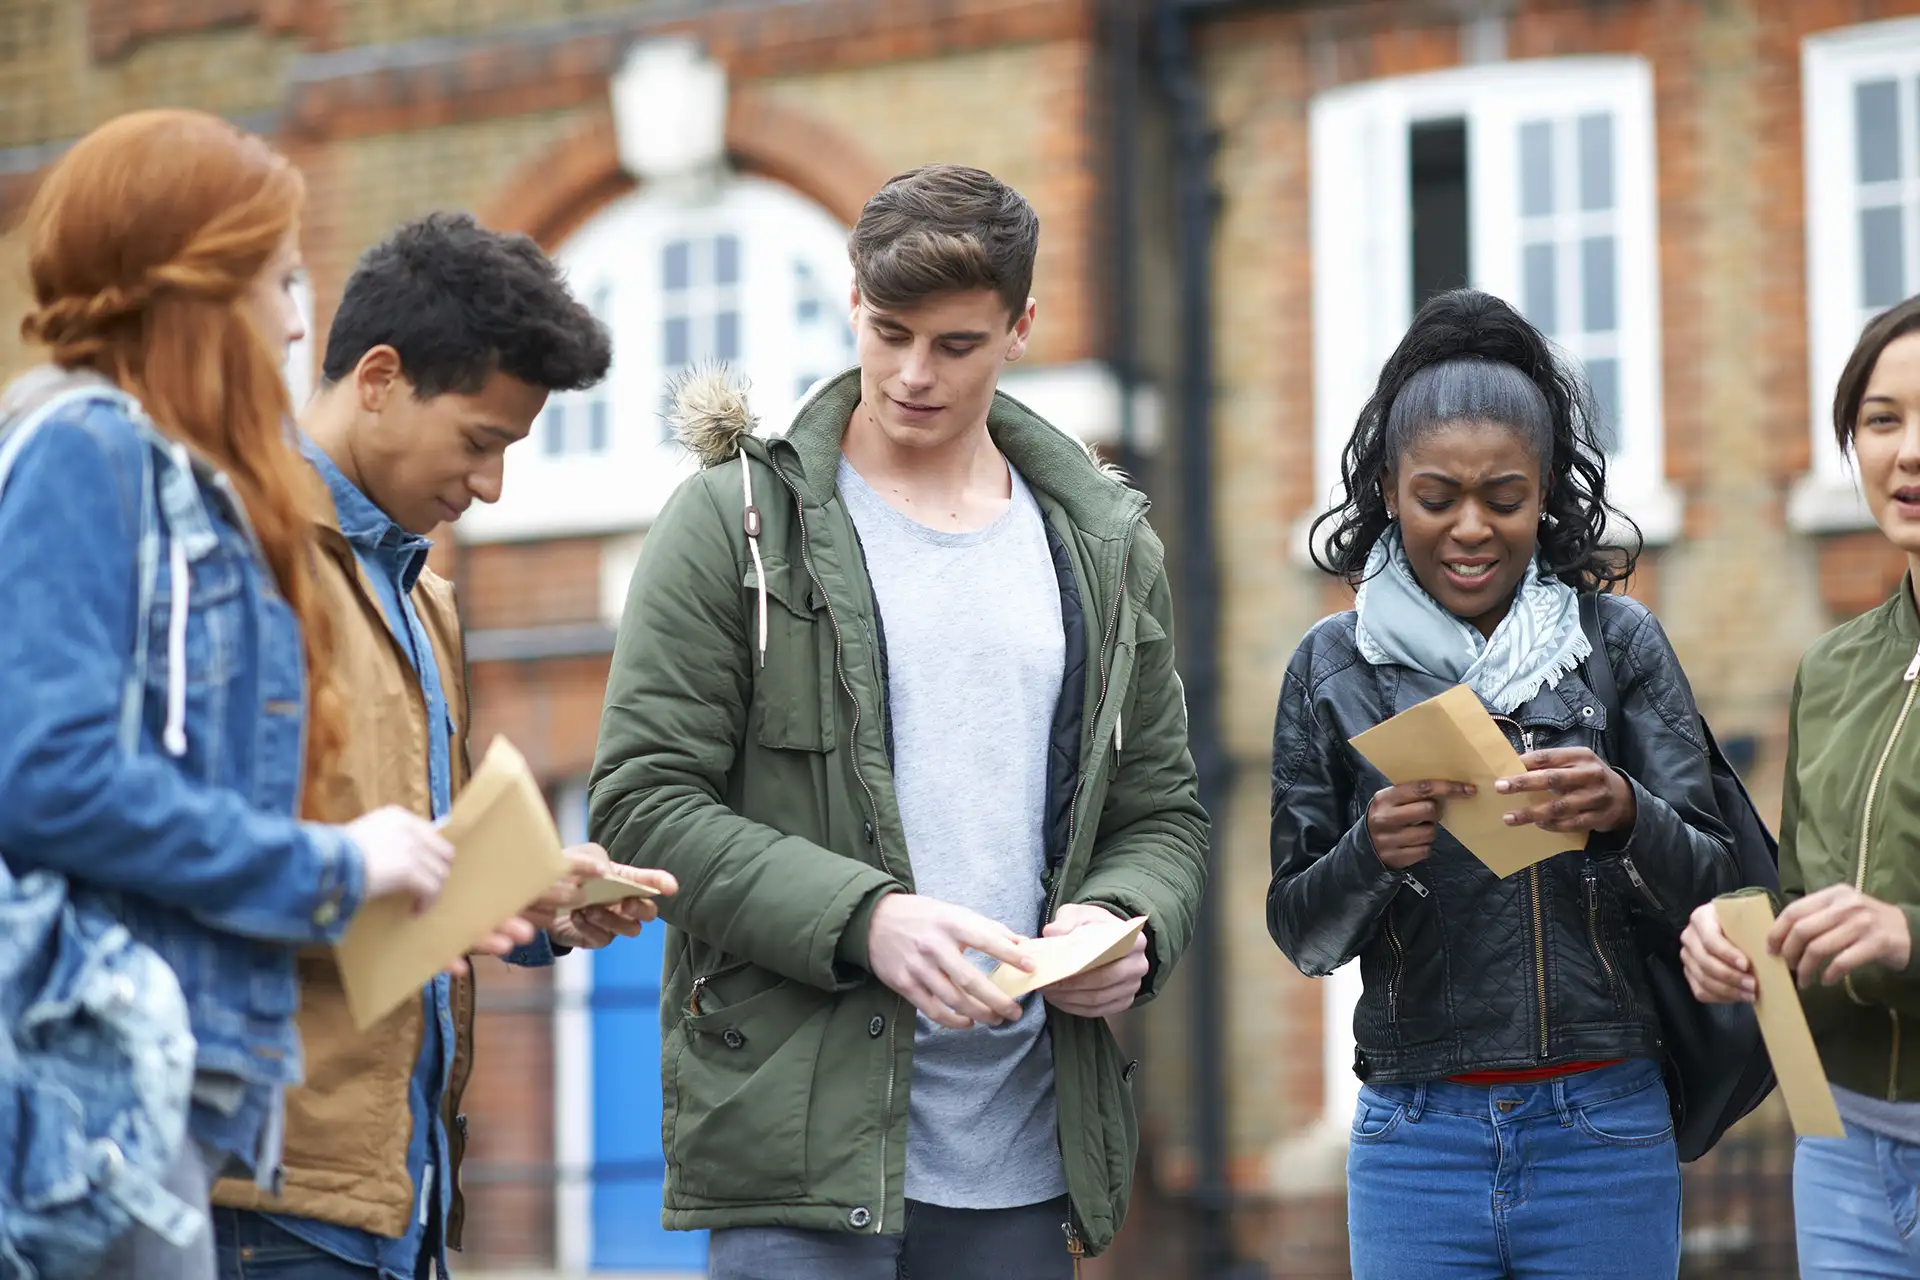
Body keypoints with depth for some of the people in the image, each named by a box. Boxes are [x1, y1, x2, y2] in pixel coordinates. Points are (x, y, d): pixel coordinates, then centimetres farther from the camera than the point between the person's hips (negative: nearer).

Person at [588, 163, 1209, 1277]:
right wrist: (864, 917, -19)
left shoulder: (1109, 550, 13)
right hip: (801, 1132, -4)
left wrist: (1124, 924, -6)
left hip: (1023, 1149, 4)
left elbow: (1164, 813, 18)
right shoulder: (738, 519, 0)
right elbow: (644, 799, -6)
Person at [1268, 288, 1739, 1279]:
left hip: (1604, 1131, 0)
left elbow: (1711, 892, -1)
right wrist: (1371, 852, -16)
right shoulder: (1333, 667, 3)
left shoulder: (1619, 642, 2)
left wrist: (1625, 816, -21)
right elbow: (1301, 936, 4)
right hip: (1417, 1135, 0)